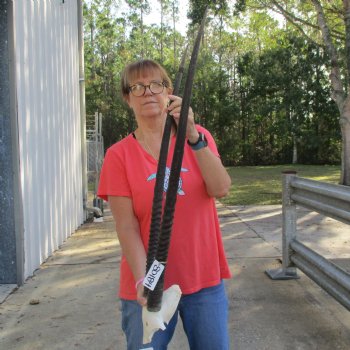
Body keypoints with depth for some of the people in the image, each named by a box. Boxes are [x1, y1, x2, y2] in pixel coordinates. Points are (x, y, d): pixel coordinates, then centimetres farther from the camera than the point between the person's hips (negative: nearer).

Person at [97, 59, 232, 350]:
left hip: (205, 280, 2)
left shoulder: (197, 136, 2)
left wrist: (193, 136, -24)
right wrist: (143, 279, -21)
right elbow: (126, 227, -9)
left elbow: (221, 189, -13)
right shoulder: (119, 155, -5)